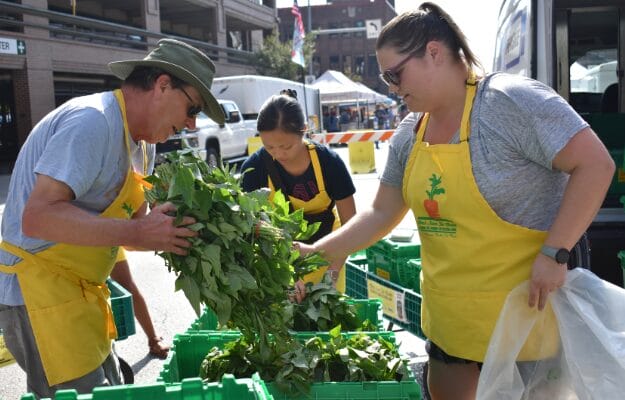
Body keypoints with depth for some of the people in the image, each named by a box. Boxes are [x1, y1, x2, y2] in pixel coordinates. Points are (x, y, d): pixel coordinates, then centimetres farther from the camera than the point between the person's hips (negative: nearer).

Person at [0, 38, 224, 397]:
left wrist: (180, 231, -9)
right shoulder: (93, 122, -21)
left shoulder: (141, 142, 10)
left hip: (80, 291, 10)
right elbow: (38, 217, -29)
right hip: (39, 290, -10)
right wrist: (138, 233, -30)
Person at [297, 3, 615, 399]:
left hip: (521, 315, -6)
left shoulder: (511, 100, -17)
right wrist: (320, 251, 4)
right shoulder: (409, 135, 4)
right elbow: (382, 214, 11)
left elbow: (595, 164, -19)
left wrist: (554, 254, -23)